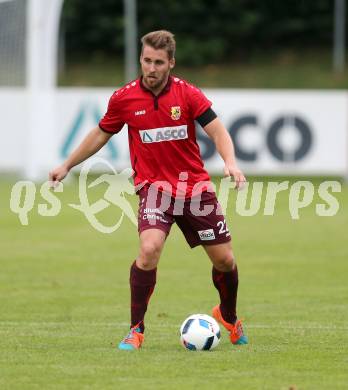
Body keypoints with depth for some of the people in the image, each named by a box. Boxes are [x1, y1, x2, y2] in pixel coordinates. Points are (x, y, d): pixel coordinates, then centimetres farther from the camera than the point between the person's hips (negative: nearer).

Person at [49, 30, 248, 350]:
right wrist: (67, 165, 17)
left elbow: (218, 131, -11)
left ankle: (228, 317, 37)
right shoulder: (124, 99, -3)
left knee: (224, 259, 6)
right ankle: (136, 330, -14)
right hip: (153, 187, -1)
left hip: (195, 186, 1)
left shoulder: (188, 94, -7)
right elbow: (102, 134, 13)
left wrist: (231, 163, -30)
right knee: (149, 249, -26)